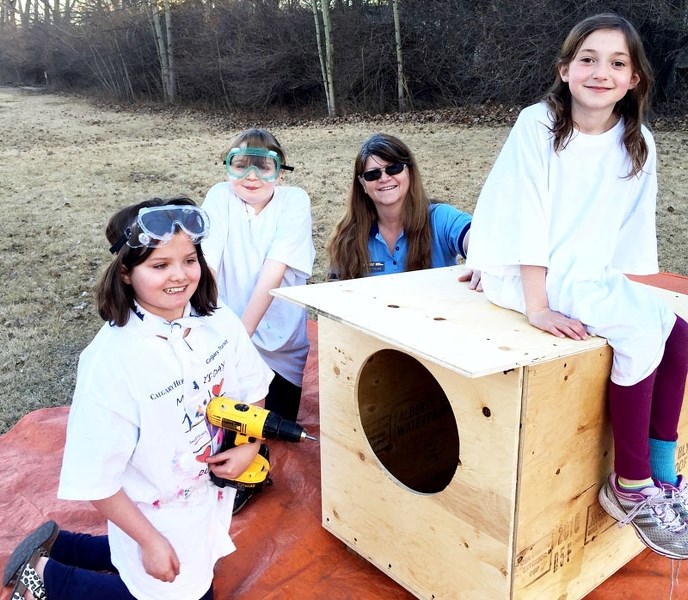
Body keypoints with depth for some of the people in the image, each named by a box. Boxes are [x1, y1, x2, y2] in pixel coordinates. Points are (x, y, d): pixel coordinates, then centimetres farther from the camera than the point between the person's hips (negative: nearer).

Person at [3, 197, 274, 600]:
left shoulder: (220, 322, -15)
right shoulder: (113, 359, -31)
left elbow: (253, 391, 2)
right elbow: (95, 478, -23)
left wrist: (250, 448, -13)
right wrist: (150, 541, -16)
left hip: (213, 496, 6)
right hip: (156, 516, -6)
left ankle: (58, 543, 40)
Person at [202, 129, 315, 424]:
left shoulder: (294, 200, -9)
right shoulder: (220, 196, -5)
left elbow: (274, 271, -19)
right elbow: (206, 266, -15)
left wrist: (242, 332, -26)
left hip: (280, 343, 0)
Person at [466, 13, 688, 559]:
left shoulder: (638, 144, 2)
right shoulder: (537, 124, -12)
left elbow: (631, 237, 6)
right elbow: (528, 217, -19)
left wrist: (622, 291, -4)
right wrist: (536, 306, -24)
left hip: (588, 275, 6)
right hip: (518, 272, -6)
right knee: (642, 329, -23)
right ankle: (630, 486, -8)